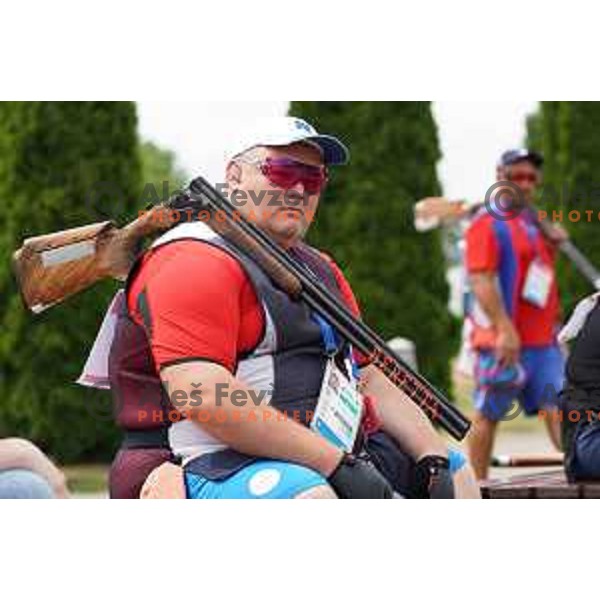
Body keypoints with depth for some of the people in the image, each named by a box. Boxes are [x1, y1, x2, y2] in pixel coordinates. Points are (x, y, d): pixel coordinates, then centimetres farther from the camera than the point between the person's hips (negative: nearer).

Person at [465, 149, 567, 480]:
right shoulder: (487, 223, -8)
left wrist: (553, 245, 9)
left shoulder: (532, 220, 18)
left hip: (542, 338, 7)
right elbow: (480, 281, -18)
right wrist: (505, 329, -26)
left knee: (557, 405, -5)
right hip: (504, 339, -7)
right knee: (488, 415, 2)